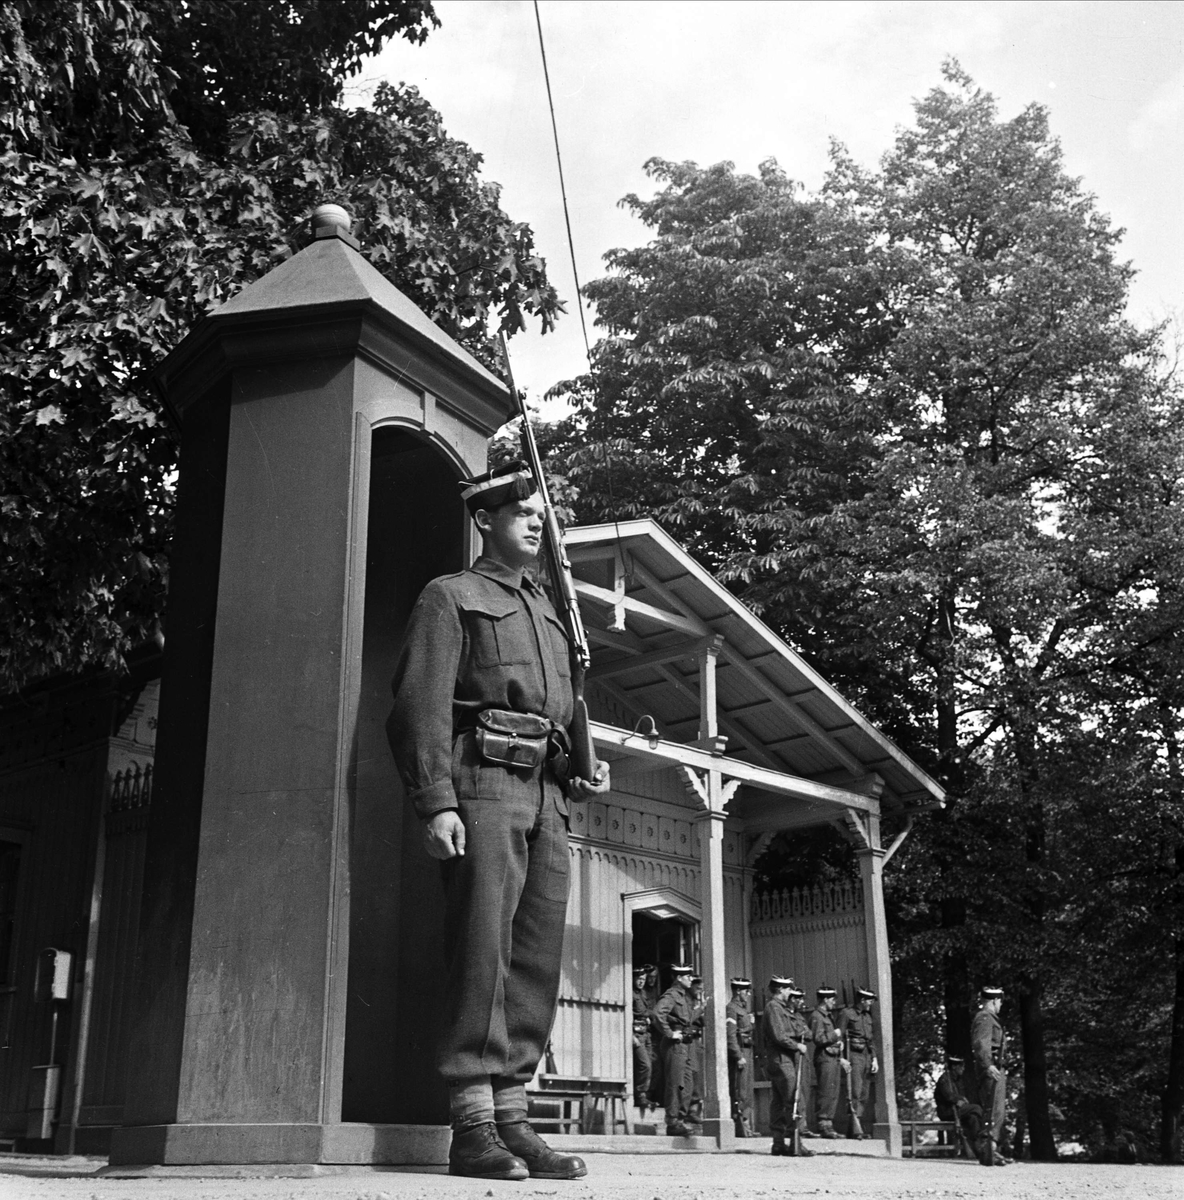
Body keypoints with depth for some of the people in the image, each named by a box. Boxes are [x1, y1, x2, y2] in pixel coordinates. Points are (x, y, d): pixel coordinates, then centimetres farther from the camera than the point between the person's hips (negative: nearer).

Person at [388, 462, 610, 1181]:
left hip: (547, 797, 7)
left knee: (538, 958, 2)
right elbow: (422, 704, -5)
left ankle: (512, 1115, 7)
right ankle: (473, 1127, -8)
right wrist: (437, 802, -16)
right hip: (484, 780, -7)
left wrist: (584, 771, 9)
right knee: (483, 950, -11)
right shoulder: (451, 597, 6)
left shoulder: (549, 611, 26)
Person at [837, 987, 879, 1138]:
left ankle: (859, 1126, 10)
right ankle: (855, 1127, -17)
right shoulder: (846, 1014, -2)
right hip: (854, 1056, -7)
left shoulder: (868, 1017, 20)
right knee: (855, 1092, -14)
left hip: (867, 1056, 7)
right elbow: (839, 1036, -7)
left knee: (864, 1095, 6)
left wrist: (874, 1058, 12)